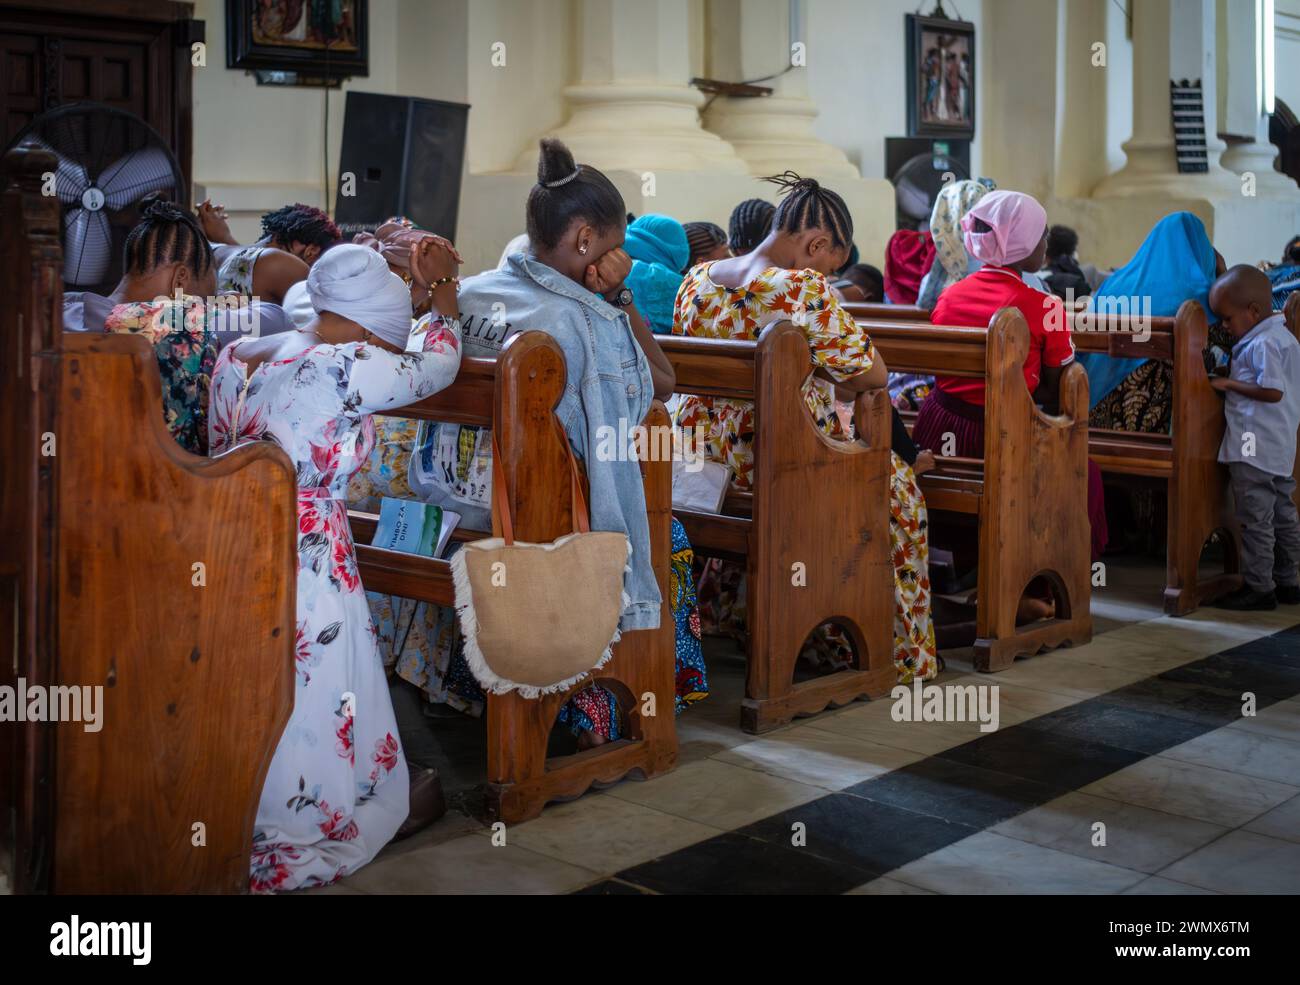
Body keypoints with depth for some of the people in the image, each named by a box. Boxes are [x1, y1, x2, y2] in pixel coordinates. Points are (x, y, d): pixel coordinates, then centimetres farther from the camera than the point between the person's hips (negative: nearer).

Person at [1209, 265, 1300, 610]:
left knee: (1256, 519, -2)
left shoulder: (1263, 344, -17)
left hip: (1254, 449, -10)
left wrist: (1230, 384, -13)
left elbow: (1272, 391, -23)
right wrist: (1233, 379, 13)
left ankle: (1258, 587, 3)